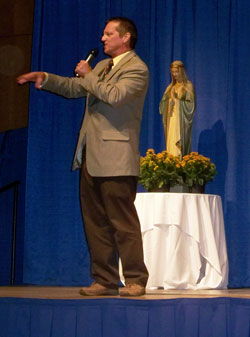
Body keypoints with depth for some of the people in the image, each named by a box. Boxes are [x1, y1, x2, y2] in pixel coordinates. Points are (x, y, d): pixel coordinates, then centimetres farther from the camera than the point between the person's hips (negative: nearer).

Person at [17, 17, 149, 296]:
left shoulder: (136, 69, -7)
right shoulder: (101, 66, 22)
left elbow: (115, 95, -23)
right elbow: (73, 88, 30)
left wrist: (88, 75, -10)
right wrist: (45, 78, 16)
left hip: (115, 158, -9)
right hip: (91, 158, 9)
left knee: (123, 221, -6)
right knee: (95, 222, 9)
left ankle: (135, 281, 2)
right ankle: (104, 281, 15)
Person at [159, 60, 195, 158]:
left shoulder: (188, 86, 0)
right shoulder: (171, 87, 15)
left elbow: (190, 104, -6)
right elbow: (163, 105, 14)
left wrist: (177, 101, -10)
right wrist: (170, 99, -6)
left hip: (182, 121, -5)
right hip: (171, 119, 5)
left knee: (179, 145, -12)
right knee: (170, 144, -1)